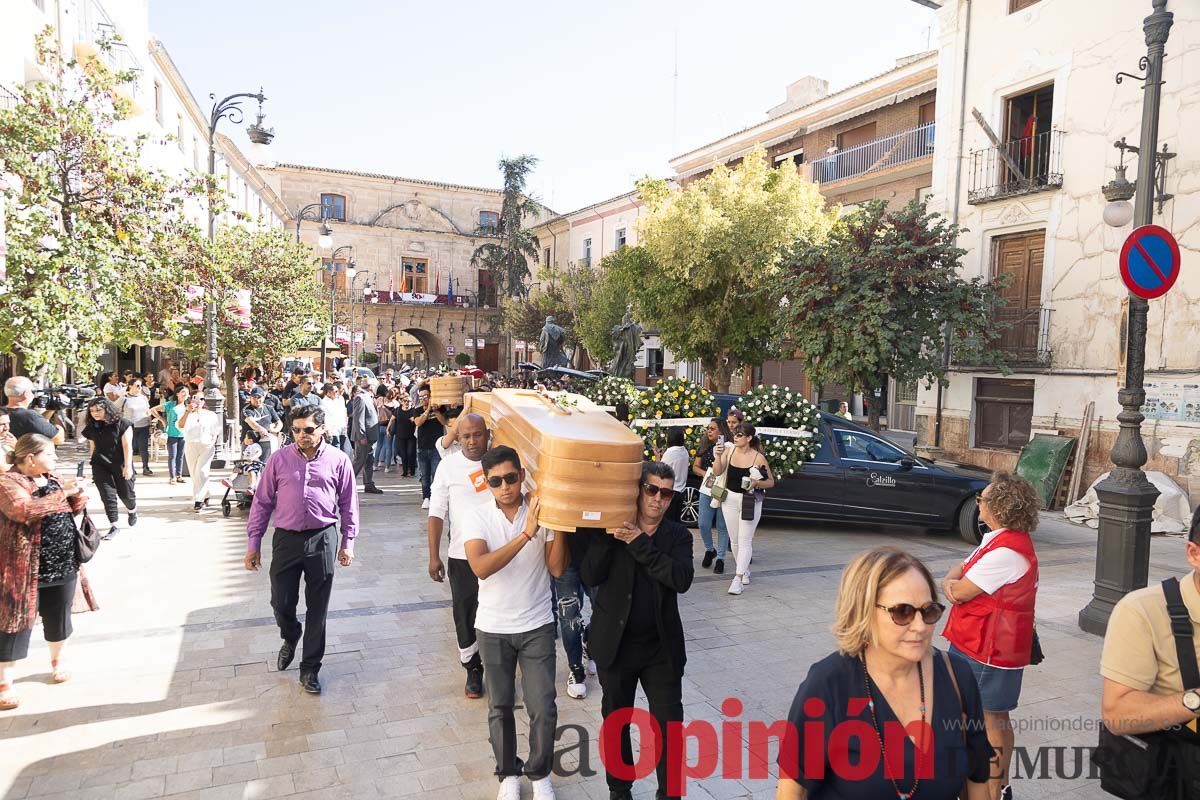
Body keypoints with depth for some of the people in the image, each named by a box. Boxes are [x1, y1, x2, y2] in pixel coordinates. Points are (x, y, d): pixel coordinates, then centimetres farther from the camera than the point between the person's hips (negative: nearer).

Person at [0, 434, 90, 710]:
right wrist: (62, 492, -29)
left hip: (63, 565, 7)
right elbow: (24, 511, -30)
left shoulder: (52, 478, 9)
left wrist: (77, 493, -7)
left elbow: (77, 508, 14)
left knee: (58, 619, 18)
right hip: (25, 569, -6)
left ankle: (57, 661, 38)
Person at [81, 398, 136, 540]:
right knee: (108, 495, -3)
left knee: (126, 493, 8)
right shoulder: (91, 428, 4)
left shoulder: (122, 424, -9)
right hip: (101, 467, 3)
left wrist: (128, 466, -17)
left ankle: (132, 511, 41)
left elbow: (127, 446, -11)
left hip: (121, 466, -3)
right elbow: (93, 448, 13)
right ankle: (113, 526, 4)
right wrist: (93, 469, 16)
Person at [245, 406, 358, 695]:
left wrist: (348, 543, 4)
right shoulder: (279, 459, 0)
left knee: (317, 608, 7)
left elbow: (348, 504, 4)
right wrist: (253, 543, 4)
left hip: (322, 540, -1)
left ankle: (310, 669, 24)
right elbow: (262, 502, 5)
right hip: (286, 539, 1)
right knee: (281, 603, 7)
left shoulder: (338, 460, -3)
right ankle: (290, 638, 43)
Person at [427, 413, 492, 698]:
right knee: (465, 616, 9)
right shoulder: (449, 465, -2)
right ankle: (473, 670, 29)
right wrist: (434, 556, -5)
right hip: (462, 556, 0)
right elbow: (437, 513, -1)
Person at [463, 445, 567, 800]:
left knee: (543, 708, 3)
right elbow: (481, 567, -28)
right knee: (500, 707, 15)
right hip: (493, 628, 0)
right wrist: (526, 533, -34)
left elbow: (557, 568, -12)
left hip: (537, 626, 0)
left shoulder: (542, 512, -10)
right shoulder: (479, 519, -12)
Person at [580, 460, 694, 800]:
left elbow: (682, 579, -19)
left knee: (669, 724, 7)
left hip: (662, 648, 1)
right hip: (615, 645, 0)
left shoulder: (677, 536, -1)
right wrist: (608, 535, -25)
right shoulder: (610, 529, -5)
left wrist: (641, 544, -23)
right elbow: (590, 576, -15)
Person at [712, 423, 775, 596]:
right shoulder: (729, 450, -2)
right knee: (735, 540, 13)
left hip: (750, 501, -4)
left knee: (744, 541, -5)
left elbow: (771, 482, -3)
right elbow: (717, 471, -5)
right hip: (730, 498, 4)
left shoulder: (758, 457, -11)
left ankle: (738, 579, -6)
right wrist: (718, 455, -19)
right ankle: (745, 570, 33)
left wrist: (757, 483, -21)